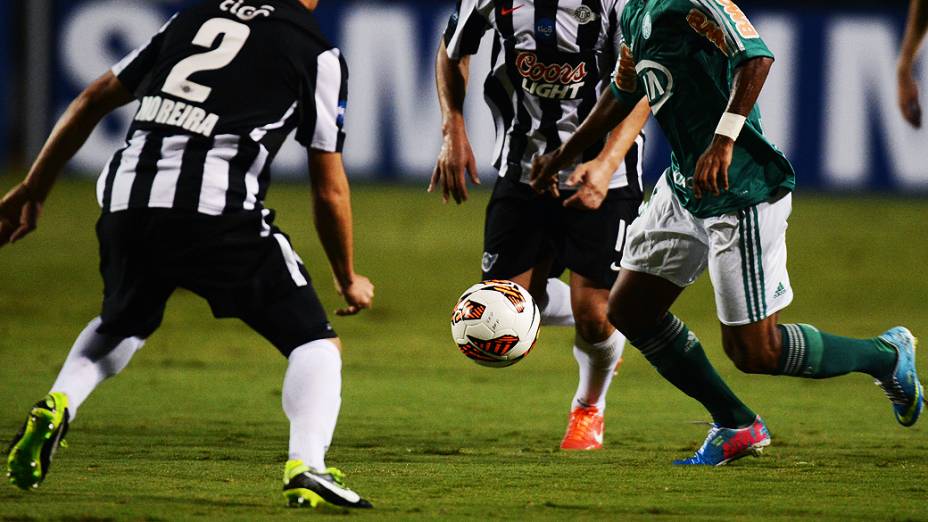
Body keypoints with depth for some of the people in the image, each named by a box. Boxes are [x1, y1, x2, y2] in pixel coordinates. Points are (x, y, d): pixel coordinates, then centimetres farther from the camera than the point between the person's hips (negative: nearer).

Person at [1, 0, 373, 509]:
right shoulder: (318, 54, 10)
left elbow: (93, 100, 25)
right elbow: (329, 191, 12)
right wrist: (348, 280, 26)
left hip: (127, 201, 5)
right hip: (216, 213, -5)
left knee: (120, 326, 33)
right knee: (315, 343, 7)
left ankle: (57, 404, 7)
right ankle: (306, 467, -17)